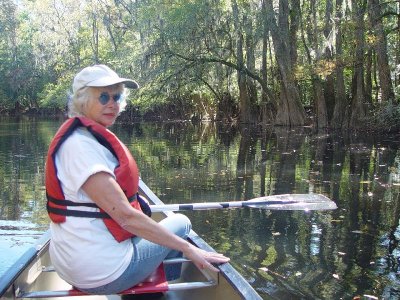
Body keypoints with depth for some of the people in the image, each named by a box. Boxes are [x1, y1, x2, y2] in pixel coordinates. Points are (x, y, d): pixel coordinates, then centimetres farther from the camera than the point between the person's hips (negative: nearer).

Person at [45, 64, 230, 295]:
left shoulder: (87, 137, 8)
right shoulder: (80, 145, -22)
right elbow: (125, 216, -26)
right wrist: (187, 248, -22)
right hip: (106, 274, -10)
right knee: (181, 223, 8)